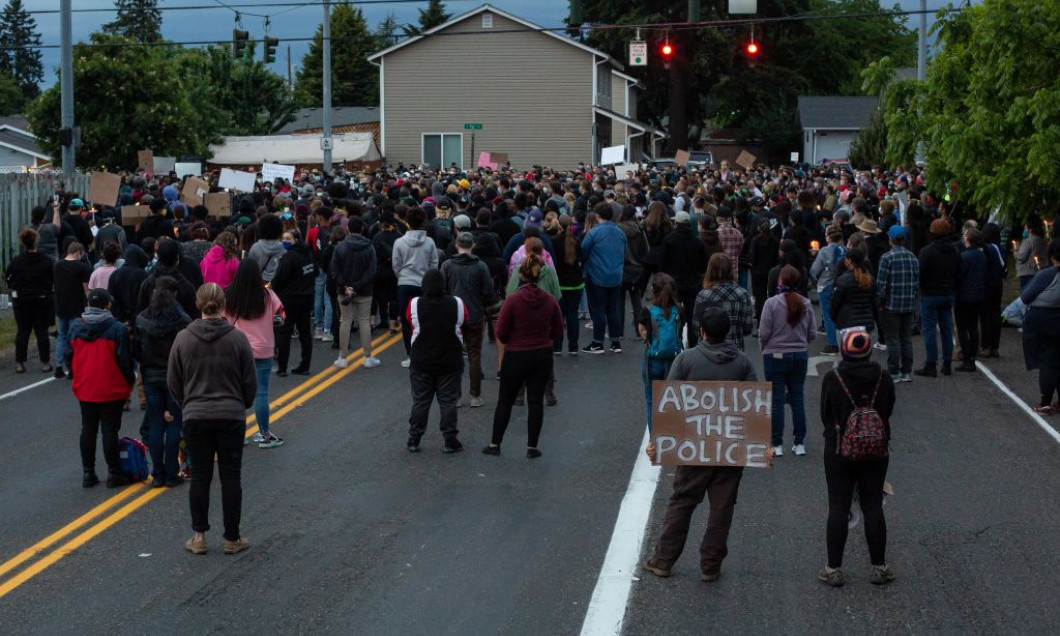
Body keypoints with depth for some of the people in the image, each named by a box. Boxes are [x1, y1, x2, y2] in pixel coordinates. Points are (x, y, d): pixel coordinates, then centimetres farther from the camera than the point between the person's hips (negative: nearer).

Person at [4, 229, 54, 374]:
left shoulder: (16, 262, -8)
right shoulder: (46, 261, -10)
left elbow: (8, 279, -2)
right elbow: (54, 279, -4)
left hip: (21, 300, 1)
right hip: (42, 300, -1)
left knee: (22, 331, 8)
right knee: (42, 331, 5)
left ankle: (19, 363, 8)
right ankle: (45, 363, 5)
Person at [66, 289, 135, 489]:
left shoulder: (75, 326, 0)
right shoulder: (117, 329, -14)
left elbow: (68, 356, 6)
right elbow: (124, 359, -12)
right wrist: (130, 382, 3)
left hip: (84, 390, 4)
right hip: (112, 390, -4)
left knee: (88, 430, 13)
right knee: (110, 431, 2)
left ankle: (88, 473, 17)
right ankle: (114, 474, 7)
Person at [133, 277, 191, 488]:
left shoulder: (142, 320, -4)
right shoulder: (181, 321, -14)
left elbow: (135, 352, 0)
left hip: (151, 378, 3)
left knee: (155, 425, 9)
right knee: (173, 425, 4)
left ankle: (158, 474, 10)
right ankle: (171, 475, 6)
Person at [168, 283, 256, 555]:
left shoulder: (183, 339, -4)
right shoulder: (237, 338, -7)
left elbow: (173, 382, 3)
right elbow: (250, 382, -1)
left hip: (195, 417, 1)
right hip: (231, 417, -1)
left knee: (200, 476, 8)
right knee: (230, 476, 5)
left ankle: (199, 537, 9)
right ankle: (232, 539, 10)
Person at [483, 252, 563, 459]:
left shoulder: (512, 301, -16)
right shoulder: (549, 300, -5)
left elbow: (501, 334, -11)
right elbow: (558, 331, 4)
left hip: (516, 357, -2)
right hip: (542, 356, 3)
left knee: (505, 401, 11)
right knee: (536, 401, 9)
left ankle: (495, 444, 17)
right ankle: (532, 447, 9)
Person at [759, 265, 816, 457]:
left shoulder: (772, 303, -15)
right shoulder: (806, 304, -3)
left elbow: (763, 333, -13)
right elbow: (812, 333, 1)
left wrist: (766, 347, 7)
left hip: (775, 356, -3)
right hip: (800, 355, 3)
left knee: (776, 400, 4)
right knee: (798, 399, 11)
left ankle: (777, 444, 6)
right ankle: (799, 443, 13)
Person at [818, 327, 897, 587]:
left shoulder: (832, 379, -13)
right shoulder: (883, 379, -6)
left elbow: (825, 416, -3)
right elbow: (888, 412, 4)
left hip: (839, 452, -2)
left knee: (838, 508, 3)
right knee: (873, 507, 9)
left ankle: (834, 569, 6)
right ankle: (879, 567, 14)